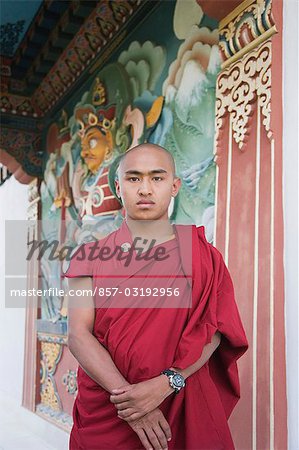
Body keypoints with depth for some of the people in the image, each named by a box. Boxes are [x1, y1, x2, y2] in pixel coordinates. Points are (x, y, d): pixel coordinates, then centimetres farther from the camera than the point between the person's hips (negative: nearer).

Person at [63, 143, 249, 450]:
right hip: (104, 414, 1)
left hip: (183, 409, 0)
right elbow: (79, 334, -8)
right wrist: (126, 394, -20)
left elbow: (212, 330, -9)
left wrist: (164, 384, -22)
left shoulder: (201, 255, -1)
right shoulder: (90, 257, 0)